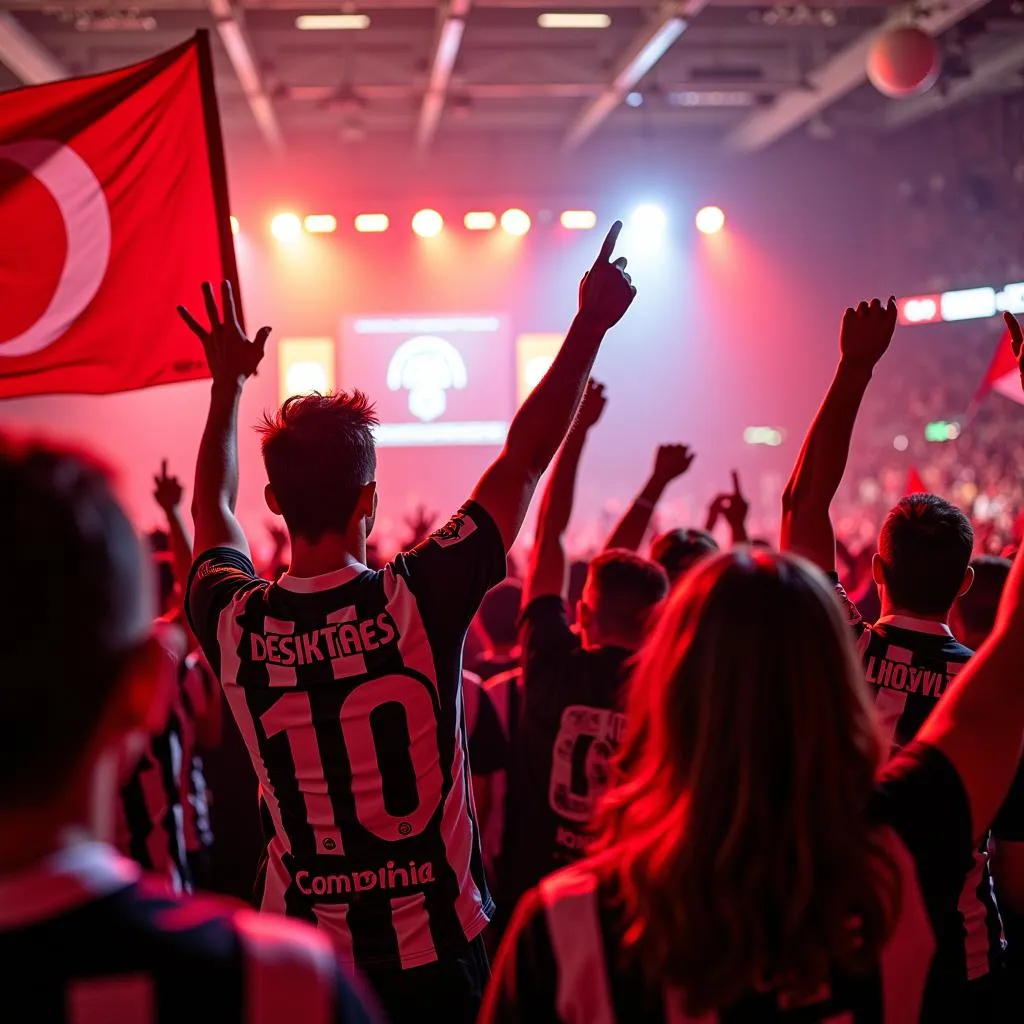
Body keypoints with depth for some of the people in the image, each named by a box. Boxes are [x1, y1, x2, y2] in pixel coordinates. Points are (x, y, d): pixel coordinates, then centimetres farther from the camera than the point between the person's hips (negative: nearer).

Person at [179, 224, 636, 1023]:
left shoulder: (234, 624, -10)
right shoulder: (420, 597, -19)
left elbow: (214, 508, 12)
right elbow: (524, 459, -8)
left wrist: (229, 386, 25)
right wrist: (591, 324, 2)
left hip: (301, 956, 3)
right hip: (436, 950, -2)